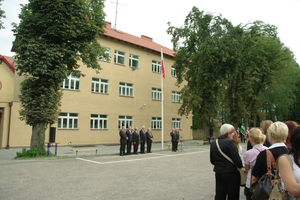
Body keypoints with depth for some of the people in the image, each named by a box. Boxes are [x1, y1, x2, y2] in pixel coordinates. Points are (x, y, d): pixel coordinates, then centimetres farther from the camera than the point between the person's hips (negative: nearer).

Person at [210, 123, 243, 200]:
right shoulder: (230, 142, -16)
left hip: (218, 173, 5)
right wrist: (241, 166, 1)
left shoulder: (213, 143, 3)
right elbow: (237, 159, -17)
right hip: (231, 173, -5)